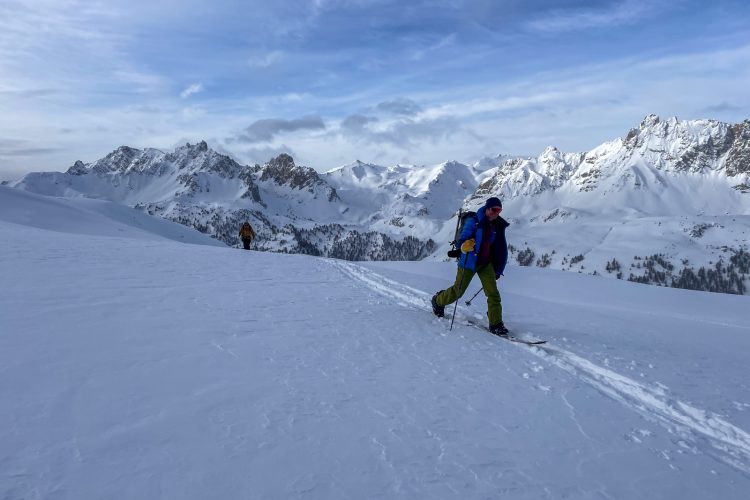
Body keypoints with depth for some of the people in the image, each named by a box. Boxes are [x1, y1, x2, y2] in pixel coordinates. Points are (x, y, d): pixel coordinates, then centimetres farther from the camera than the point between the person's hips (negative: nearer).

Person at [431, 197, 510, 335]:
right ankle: (438, 300, 36)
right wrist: (464, 246, -44)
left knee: (493, 293, -8)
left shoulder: (497, 226, 3)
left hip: (486, 264, 5)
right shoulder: (473, 222, -14)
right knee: (458, 291, 8)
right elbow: (460, 241, -20)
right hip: (469, 262, -4)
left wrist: (498, 269, 15)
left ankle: (496, 324, -1)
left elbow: (500, 249, 13)